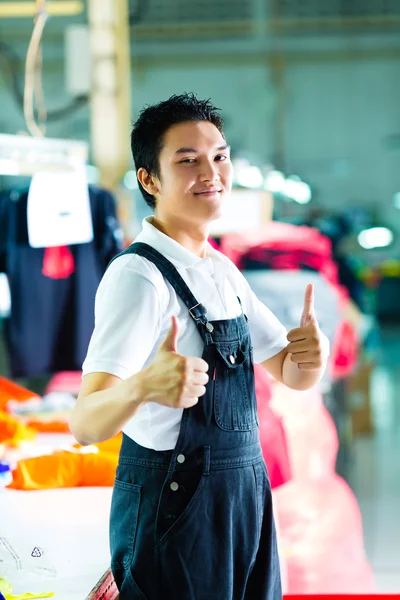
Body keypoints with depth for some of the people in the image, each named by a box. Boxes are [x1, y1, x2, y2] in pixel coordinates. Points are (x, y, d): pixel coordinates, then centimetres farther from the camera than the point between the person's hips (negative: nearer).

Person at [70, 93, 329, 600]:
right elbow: (85, 424, -26)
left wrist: (311, 353, -10)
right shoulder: (138, 276, -18)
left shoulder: (222, 271, 8)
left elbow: (290, 372, 14)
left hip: (244, 498, 8)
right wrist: (144, 385, -48)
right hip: (173, 505, -8)